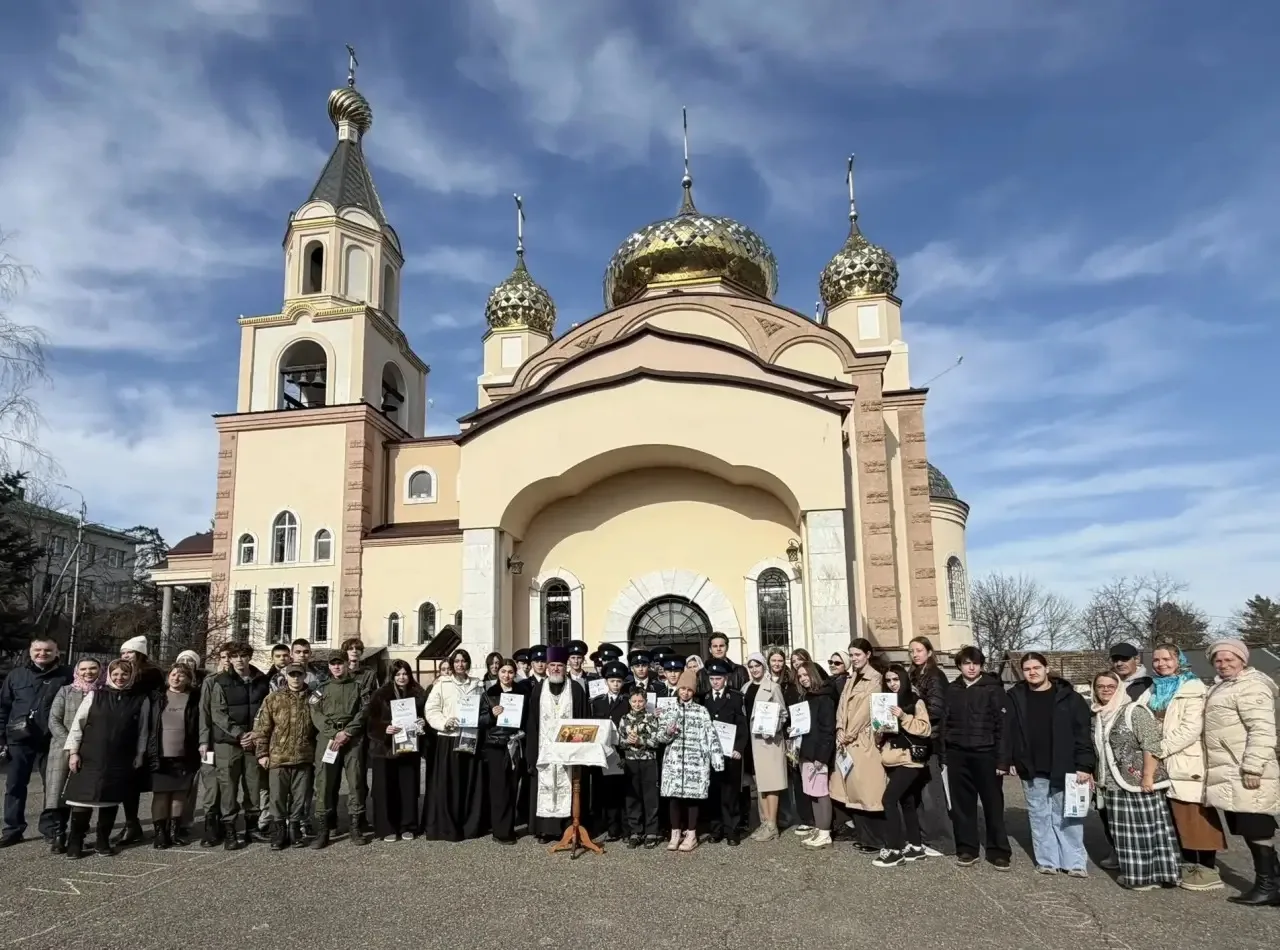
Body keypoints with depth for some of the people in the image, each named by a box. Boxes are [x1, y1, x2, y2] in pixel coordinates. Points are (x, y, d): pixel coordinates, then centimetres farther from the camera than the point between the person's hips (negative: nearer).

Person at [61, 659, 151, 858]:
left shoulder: (141, 700, 1)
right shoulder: (95, 695, 1)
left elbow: (143, 731, 4)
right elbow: (78, 723, 2)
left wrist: (139, 756, 2)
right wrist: (73, 751, -3)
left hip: (120, 760, 1)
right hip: (90, 757, -1)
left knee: (111, 799, 7)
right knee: (83, 798, -1)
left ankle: (103, 841, 20)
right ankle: (75, 843, 14)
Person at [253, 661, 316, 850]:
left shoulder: (312, 699, 4)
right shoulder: (273, 699, 1)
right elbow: (261, 728, 1)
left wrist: (317, 752, 7)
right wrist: (262, 753, -4)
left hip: (304, 758, 1)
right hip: (278, 757, -1)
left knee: (300, 797, 8)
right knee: (278, 797, 6)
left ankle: (295, 829, 22)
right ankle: (279, 830, 19)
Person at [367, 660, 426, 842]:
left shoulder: (418, 694, 7)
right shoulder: (380, 694, -1)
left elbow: (425, 716, 15)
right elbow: (372, 719, -5)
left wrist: (422, 724, -6)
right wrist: (384, 728, -21)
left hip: (409, 747, 2)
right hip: (385, 748, -2)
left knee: (408, 787, 4)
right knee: (386, 788, -1)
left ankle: (407, 827, 13)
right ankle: (387, 828, 8)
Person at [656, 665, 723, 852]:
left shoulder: (701, 711, 6)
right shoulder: (668, 711, 9)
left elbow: (711, 735, 0)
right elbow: (660, 737, 7)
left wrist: (717, 758, -8)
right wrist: (668, 733, -16)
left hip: (695, 761, -1)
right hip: (674, 760, 1)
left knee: (693, 795, -1)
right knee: (674, 795, -1)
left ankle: (691, 835, 9)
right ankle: (675, 834, 11)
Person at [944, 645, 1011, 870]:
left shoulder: (993, 689, -3)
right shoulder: (951, 690, 8)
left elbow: (1002, 726, -7)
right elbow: (944, 723, 10)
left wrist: (1002, 759, -12)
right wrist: (942, 755, 5)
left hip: (986, 754, -3)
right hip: (957, 755, 3)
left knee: (993, 804, 5)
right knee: (962, 804, 8)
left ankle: (998, 851, 15)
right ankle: (966, 849, 19)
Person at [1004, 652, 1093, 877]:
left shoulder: (1069, 697, -4)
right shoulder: (1015, 697, 1)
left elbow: (1082, 733, -5)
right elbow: (1006, 731, 4)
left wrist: (1084, 765, -10)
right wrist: (1009, 760, -1)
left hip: (1064, 768, -2)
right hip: (1032, 770, 2)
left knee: (1067, 816, 6)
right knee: (1039, 816, 9)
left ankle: (1074, 862, 15)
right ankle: (1047, 860, 18)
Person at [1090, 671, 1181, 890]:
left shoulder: (1134, 711, -10)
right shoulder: (1097, 716, 11)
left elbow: (1151, 746, -15)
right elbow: (1096, 751, 19)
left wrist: (1148, 776, -19)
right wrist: (1096, 777, 16)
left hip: (1139, 782, -7)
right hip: (1114, 785, 7)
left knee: (1147, 828, 0)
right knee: (1124, 831, 10)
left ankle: (1149, 875, 9)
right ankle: (1133, 874, 18)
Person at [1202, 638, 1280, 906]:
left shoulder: (1250, 686, -12)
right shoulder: (1222, 687, 20)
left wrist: (1253, 767, -24)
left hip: (1244, 774, -10)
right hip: (1229, 774, 10)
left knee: (1256, 830, -4)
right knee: (1251, 831, 13)